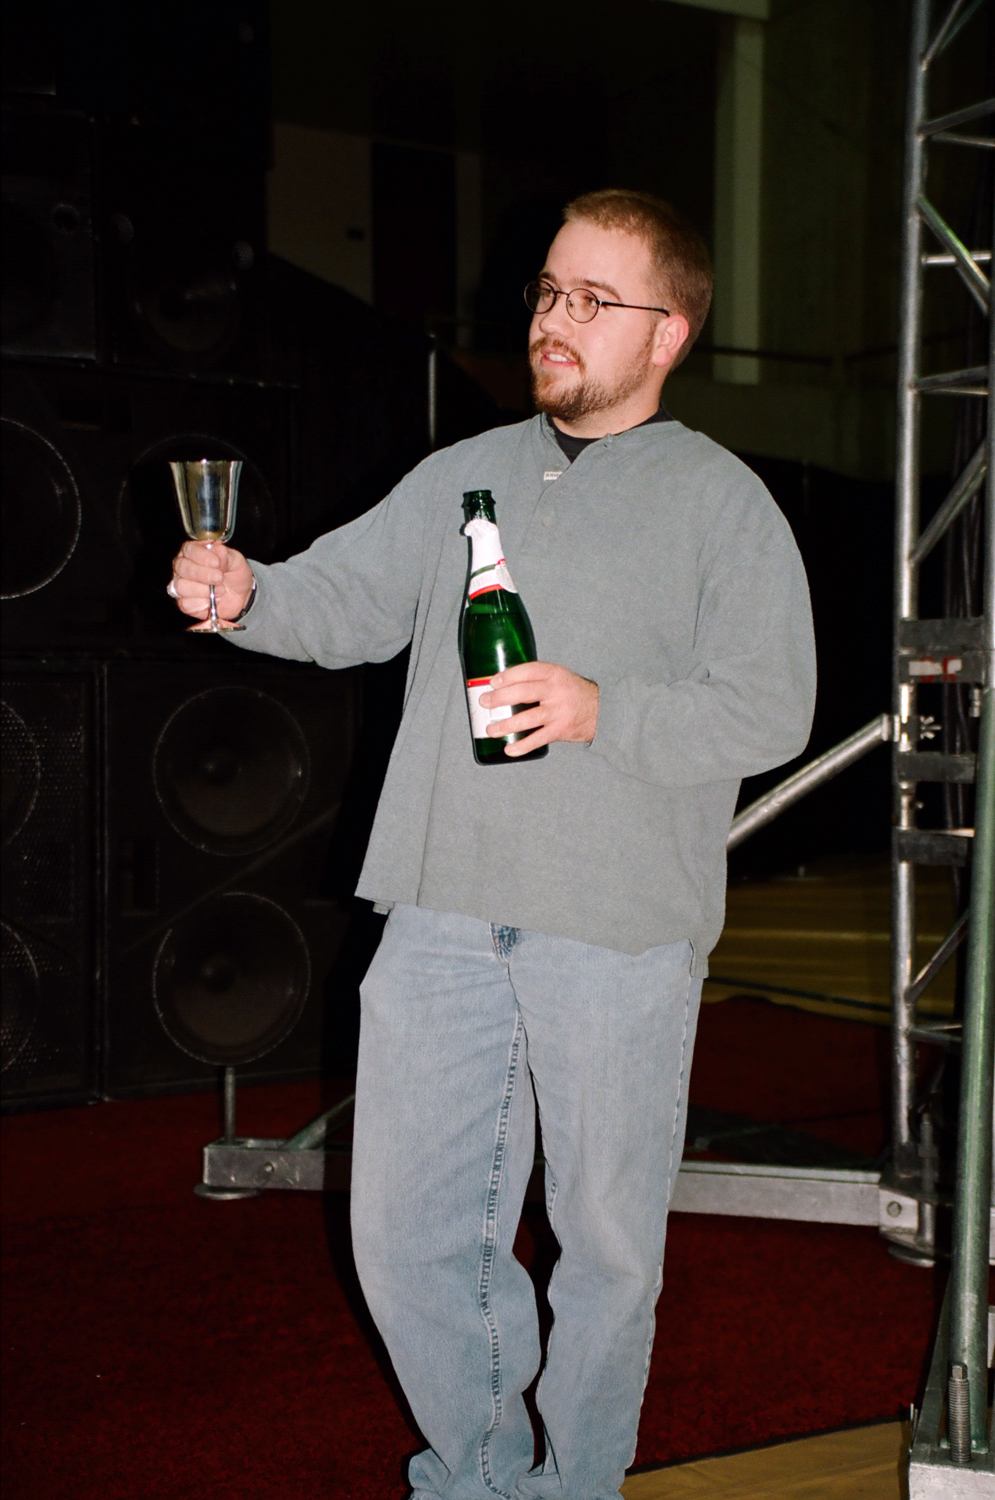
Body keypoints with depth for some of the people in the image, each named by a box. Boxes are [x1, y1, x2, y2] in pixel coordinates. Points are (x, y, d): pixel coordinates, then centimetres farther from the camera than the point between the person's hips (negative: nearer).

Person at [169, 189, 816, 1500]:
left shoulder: (722, 500, 3)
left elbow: (771, 709, -4)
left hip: (620, 935, -3)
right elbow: (347, 595, 8)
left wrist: (603, 711, -16)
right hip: (445, 918, 4)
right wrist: (248, 594, -12)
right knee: (406, 1233, 6)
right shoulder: (465, 475, 16)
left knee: (607, 1240, 8)